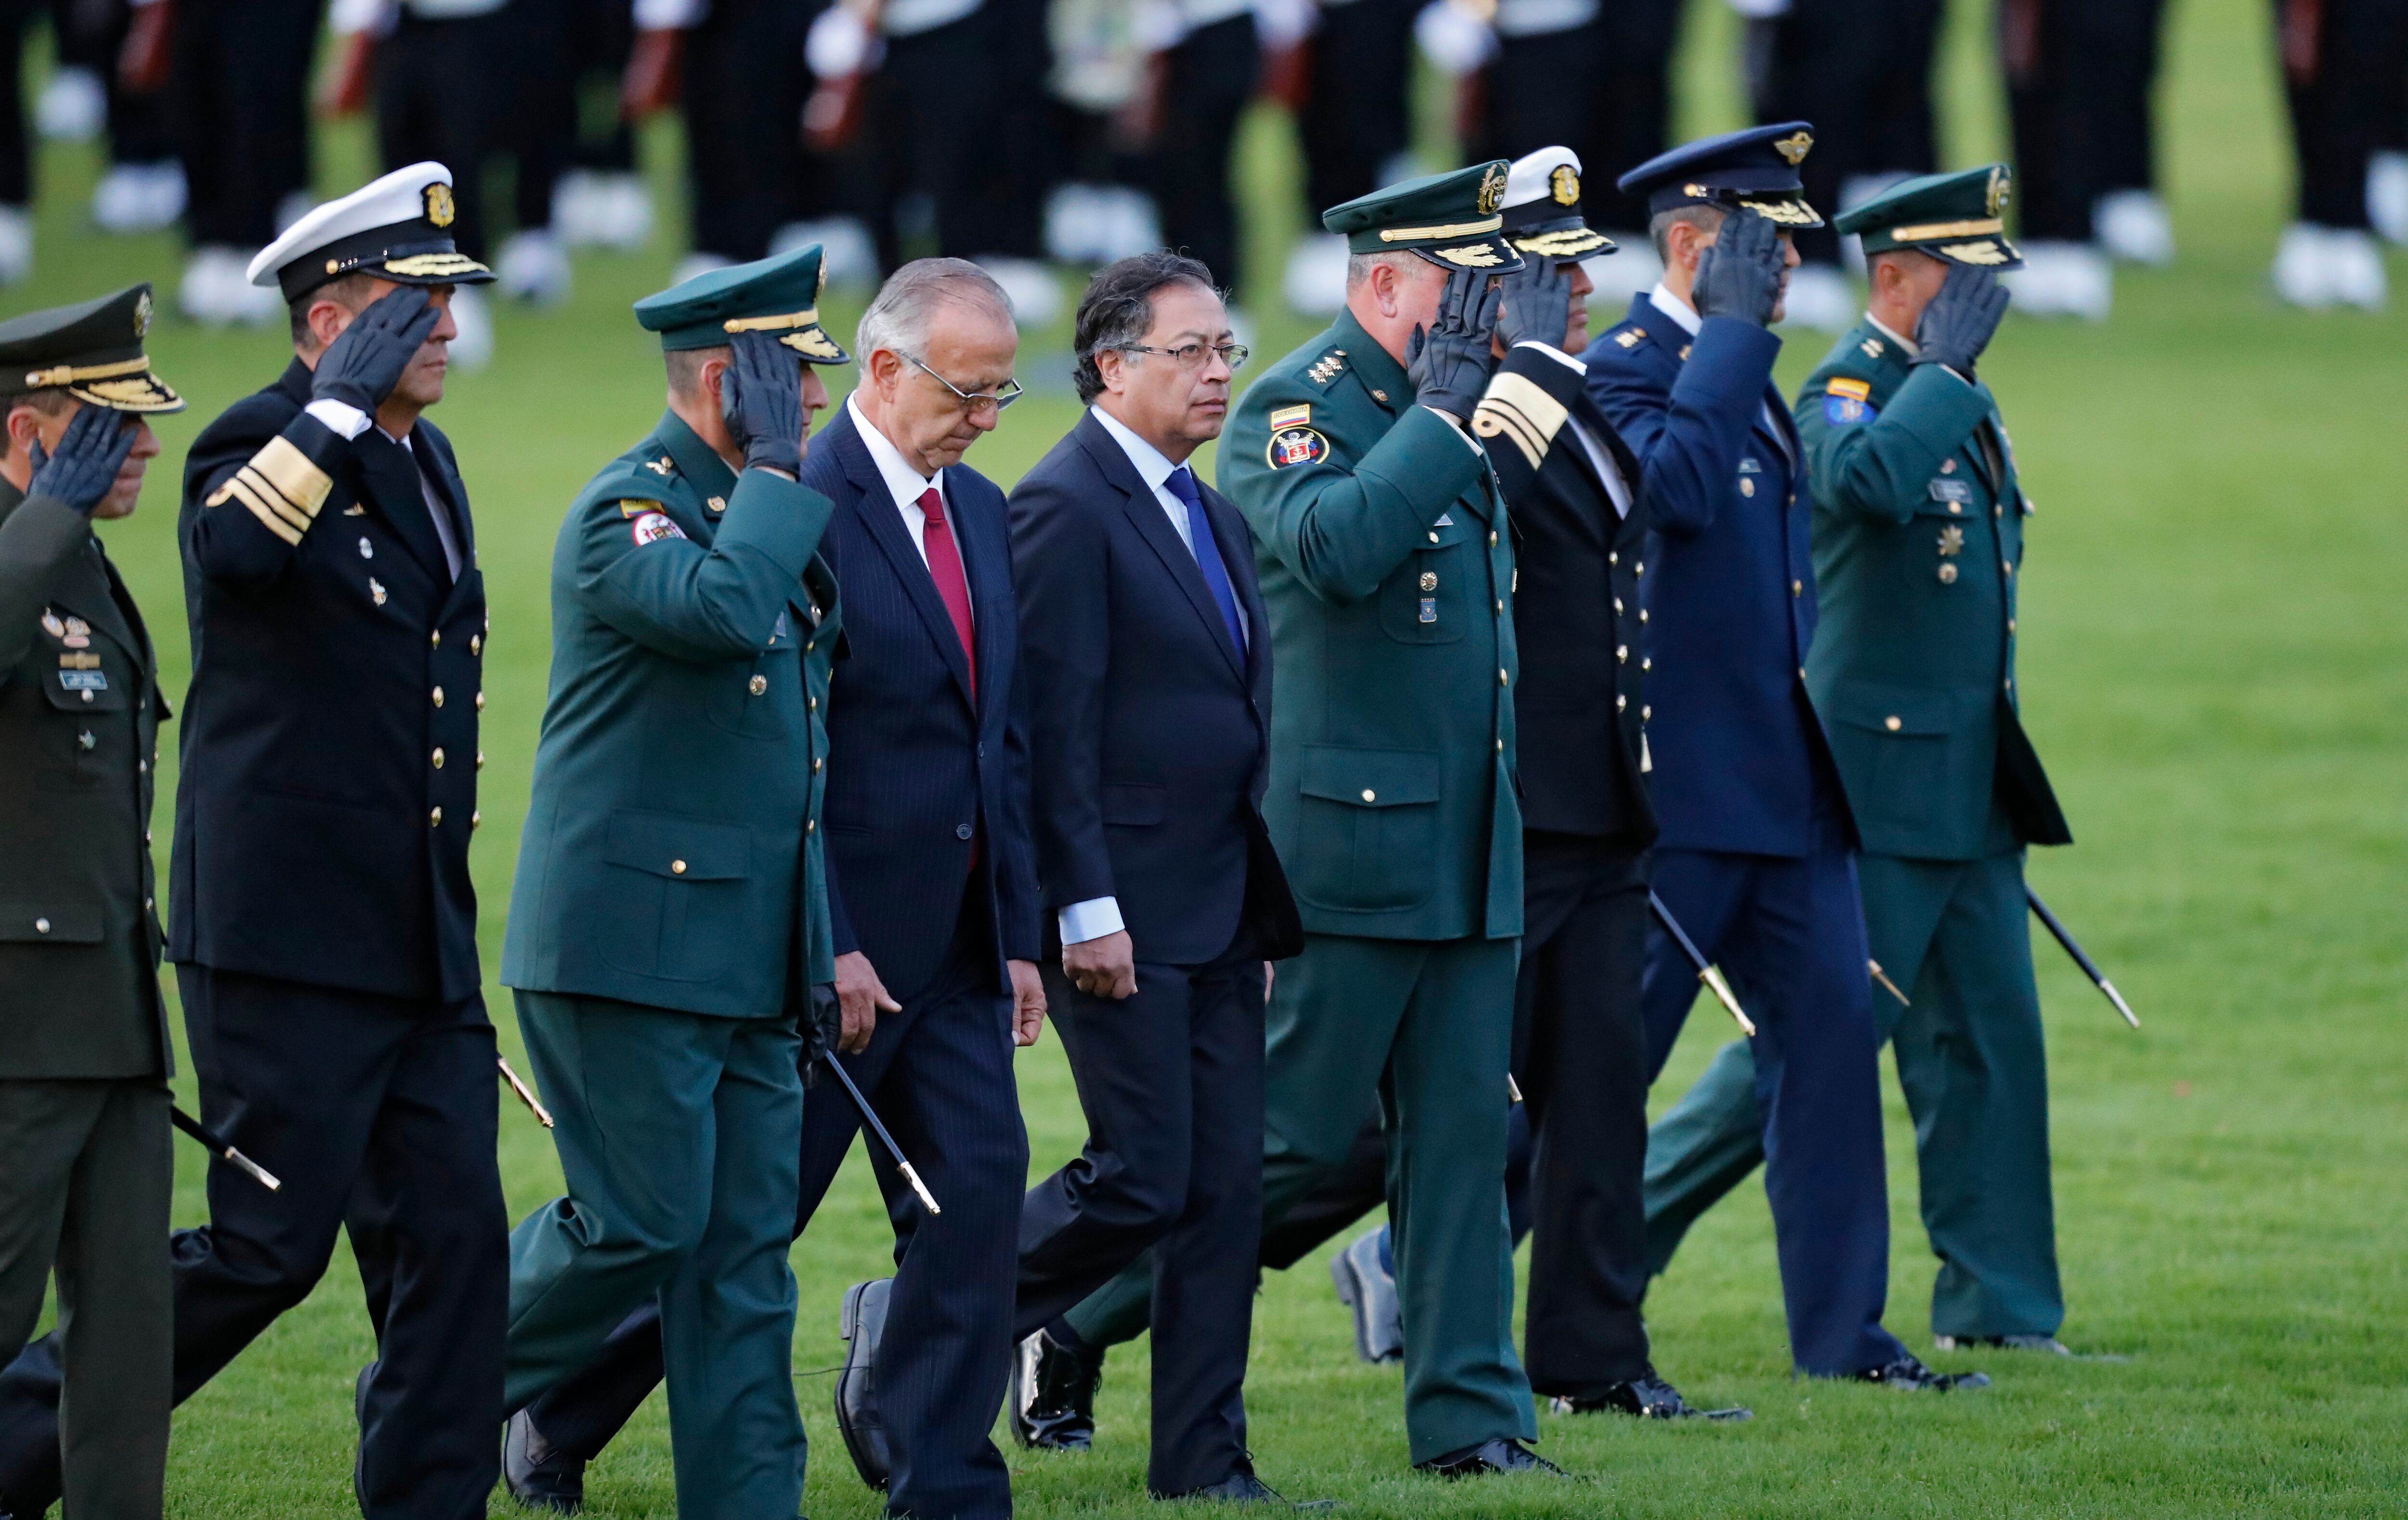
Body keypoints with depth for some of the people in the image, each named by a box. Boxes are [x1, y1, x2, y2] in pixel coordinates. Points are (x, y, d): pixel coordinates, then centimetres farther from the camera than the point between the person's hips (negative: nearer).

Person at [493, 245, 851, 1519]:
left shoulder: (754, 509, 18)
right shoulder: (628, 508, -11)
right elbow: (725, 612, -34)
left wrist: (824, 942, 20)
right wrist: (773, 469, -19)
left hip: (750, 958, 9)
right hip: (631, 945, -9)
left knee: (745, 1253, 5)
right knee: (643, 1224, -7)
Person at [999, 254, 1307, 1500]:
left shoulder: (1208, 515, 16)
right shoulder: (1066, 508, -12)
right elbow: (1052, 724, -16)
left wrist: (1265, 907, 16)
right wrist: (1086, 909, -19)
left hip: (1219, 915, 8)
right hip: (1122, 915, -8)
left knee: (1226, 1188, 6)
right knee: (1142, 1178, -9)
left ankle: (1202, 1458, 9)